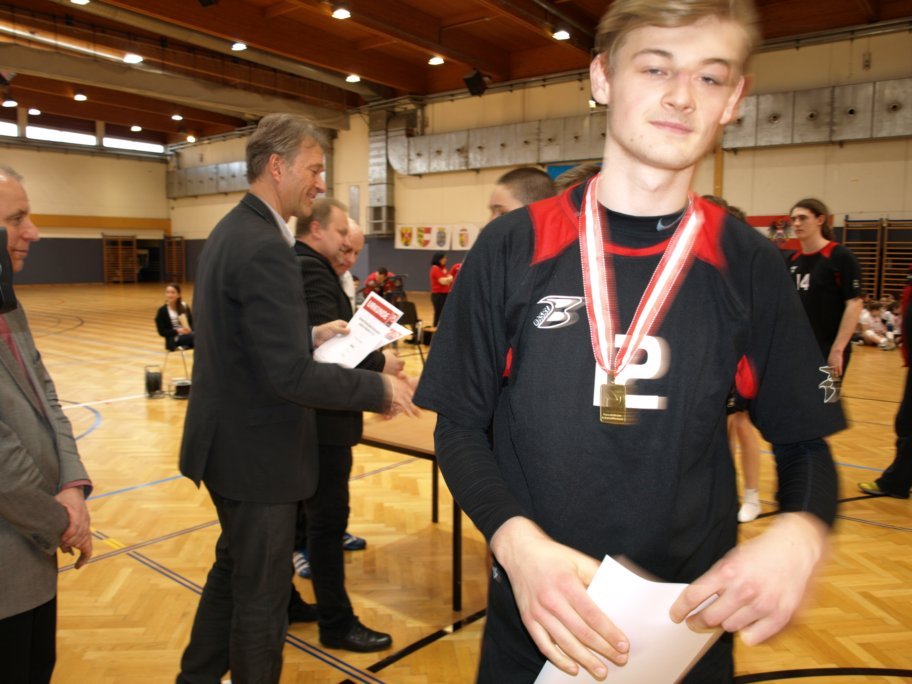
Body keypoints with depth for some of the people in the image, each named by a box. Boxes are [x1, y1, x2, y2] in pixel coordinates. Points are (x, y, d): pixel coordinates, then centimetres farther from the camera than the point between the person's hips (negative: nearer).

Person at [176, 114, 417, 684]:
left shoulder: (230, 231, 7)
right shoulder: (266, 248, -24)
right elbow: (290, 376, -28)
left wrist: (311, 333, 9)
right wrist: (381, 389, -19)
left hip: (230, 439, 10)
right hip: (257, 451, -10)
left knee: (234, 568, 27)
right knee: (262, 593, 9)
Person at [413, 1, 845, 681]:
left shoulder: (750, 265, -5)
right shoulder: (512, 248, -9)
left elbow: (804, 445, 3)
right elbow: (460, 427, -5)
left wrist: (799, 532, -19)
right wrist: (517, 541, -22)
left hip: (692, 629, 2)